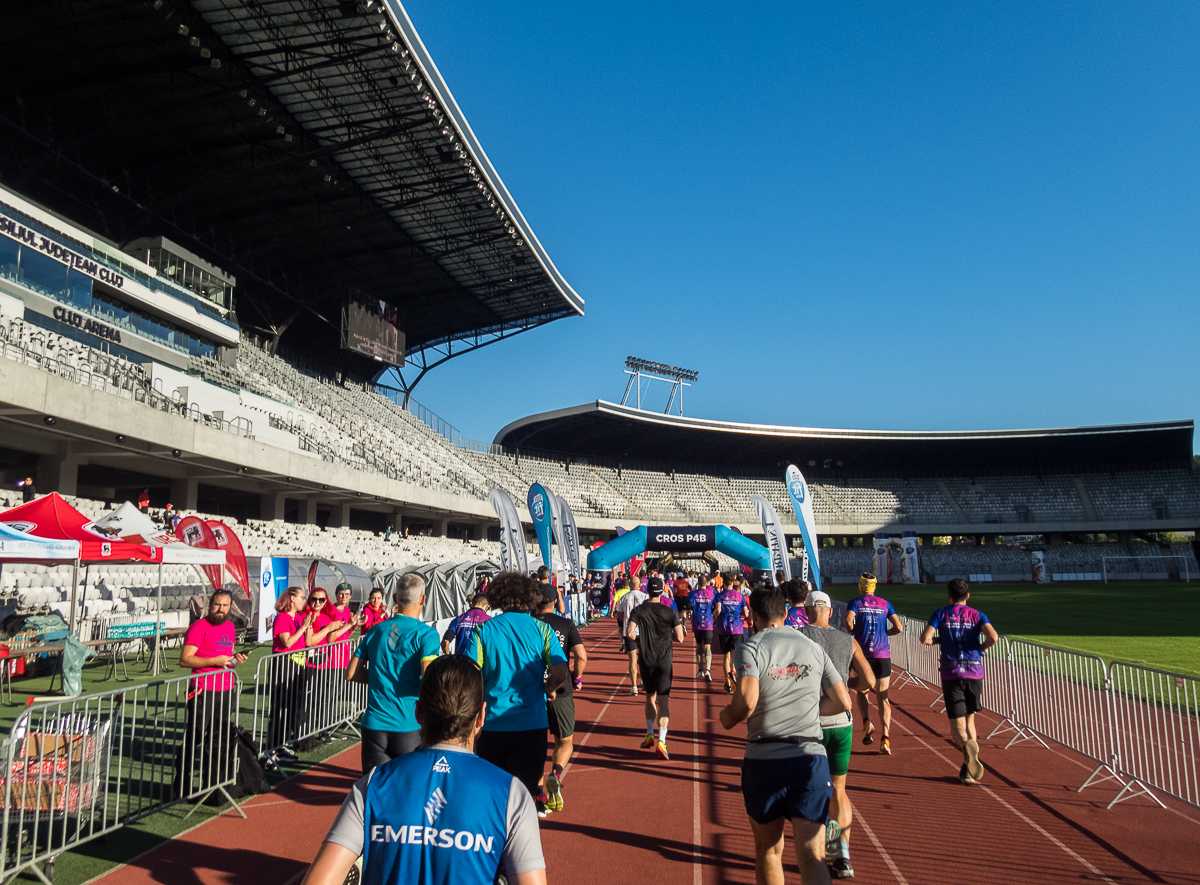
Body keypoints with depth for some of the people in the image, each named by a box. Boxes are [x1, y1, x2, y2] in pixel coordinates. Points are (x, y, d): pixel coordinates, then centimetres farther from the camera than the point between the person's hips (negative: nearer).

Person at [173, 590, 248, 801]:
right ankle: (182, 788, 8)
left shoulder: (229, 626, 13)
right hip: (203, 692, -7)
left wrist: (235, 658, 5)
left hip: (226, 691, 7)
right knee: (194, 738, -2)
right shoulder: (199, 627, -10)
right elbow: (184, 659, -14)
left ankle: (213, 783, 22)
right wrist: (214, 661, -20)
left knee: (220, 739, 12)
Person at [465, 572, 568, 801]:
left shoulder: (483, 631, -2)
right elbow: (560, 673, -10)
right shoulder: (541, 629, -3)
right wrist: (549, 688, 11)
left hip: (491, 725, 1)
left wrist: (480, 699, 11)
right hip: (531, 724, -1)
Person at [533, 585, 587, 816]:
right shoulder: (566, 624, -2)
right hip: (560, 691, -1)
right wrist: (577, 679, 5)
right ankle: (555, 774, -14)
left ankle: (542, 800, 13)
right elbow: (581, 656, -11)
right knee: (565, 741, 15)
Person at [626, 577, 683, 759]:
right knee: (663, 700, -3)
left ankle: (649, 735, 26)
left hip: (645, 660, 2)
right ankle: (661, 741, -14)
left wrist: (641, 639, 6)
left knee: (650, 697, 20)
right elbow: (679, 638, -4)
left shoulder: (638, 611, -3)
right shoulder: (670, 612, -5)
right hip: (664, 661, -2)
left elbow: (629, 633, -13)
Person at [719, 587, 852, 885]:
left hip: (764, 760, -2)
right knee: (812, 856, 0)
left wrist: (728, 717, 1)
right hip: (811, 759, 2)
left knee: (768, 850, 17)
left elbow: (747, 700, -19)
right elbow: (843, 702, 11)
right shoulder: (814, 647, 10)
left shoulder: (750, 648, -4)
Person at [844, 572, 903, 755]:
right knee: (883, 697, 5)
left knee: (862, 691, 17)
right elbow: (899, 628, 1)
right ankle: (885, 738, -7)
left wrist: (855, 632, 4)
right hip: (883, 654, 1)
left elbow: (848, 621, -16)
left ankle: (866, 722, -8)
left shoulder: (855, 603, 3)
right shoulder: (885, 604, 10)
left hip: (862, 653, -1)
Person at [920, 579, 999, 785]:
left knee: (957, 726, -2)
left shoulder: (941, 614, 4)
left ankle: (966, 745, -35)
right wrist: (981, 647, 9)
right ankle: (968, 768, 13)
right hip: (975, 672, 2)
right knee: (969, 719, 18)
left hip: (951, 673, -2)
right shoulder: (977, 615, 7)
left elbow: (925, 639, -7)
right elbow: (994, 638, -11)